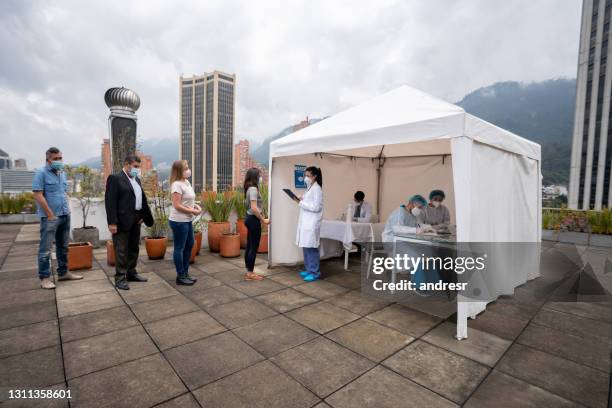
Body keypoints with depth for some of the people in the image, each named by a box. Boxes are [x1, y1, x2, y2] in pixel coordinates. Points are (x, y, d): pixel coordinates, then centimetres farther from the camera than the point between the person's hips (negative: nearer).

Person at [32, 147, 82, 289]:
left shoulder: (62, 173, 13)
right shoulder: (41, 173, -8)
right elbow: (38, 196, -14)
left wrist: (67, 209, 9)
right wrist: (51, 215, -14)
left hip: (65, 216, 7)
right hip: (50, 217, -7)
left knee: (63, 247, 14)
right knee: (45, 249, 0)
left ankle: (63, 272, 24)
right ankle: (44, 278, 9)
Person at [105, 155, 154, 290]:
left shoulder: (136, 179, 14)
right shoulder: (115, 178, -9)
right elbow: (110, 202, -14)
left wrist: (144, 216, 10)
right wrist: (112, 222, -18)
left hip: (136, 221, 8)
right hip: (123, 221, -8)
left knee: (134, 248, 15)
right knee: (121, 251, 0)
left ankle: (131, 273, 27)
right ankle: (120, 278, 10)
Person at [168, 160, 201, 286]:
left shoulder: (186, 182, 10)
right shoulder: (177, 185, -17)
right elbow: (177, 206, -21)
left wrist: (196, 206, 2)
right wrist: (193, 211, -17)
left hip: (187, 220, 10)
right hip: (179, 221, -10)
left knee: (189, 245, 17)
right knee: (179, 248, 2)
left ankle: (185, 273, 30)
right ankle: (180, 276, 15)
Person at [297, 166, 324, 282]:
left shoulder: (317, 189, -11)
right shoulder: (309, 188, 16)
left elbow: (316, 207, -17)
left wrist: (301, 202, -12)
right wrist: (301, 201, 4)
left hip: (312, 223, -9)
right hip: (305, 222, 9)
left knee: (311, 248, -4)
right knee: (306, 247, 12)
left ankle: (315, 272, 5)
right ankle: (309, 270, 22)